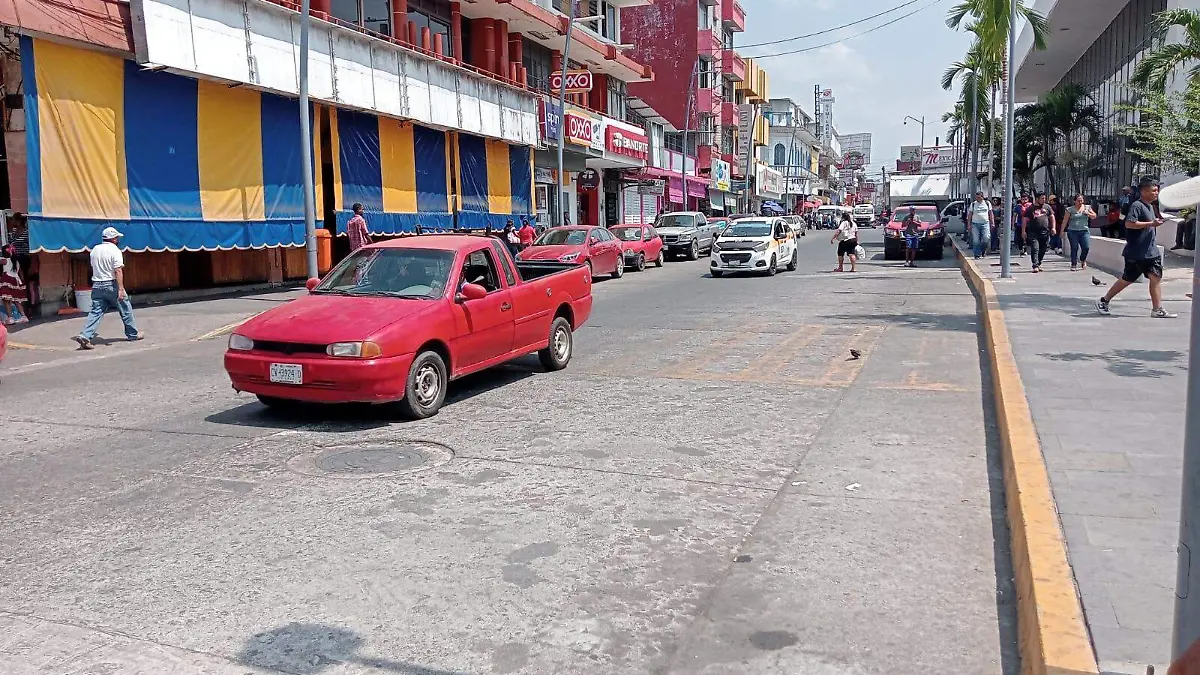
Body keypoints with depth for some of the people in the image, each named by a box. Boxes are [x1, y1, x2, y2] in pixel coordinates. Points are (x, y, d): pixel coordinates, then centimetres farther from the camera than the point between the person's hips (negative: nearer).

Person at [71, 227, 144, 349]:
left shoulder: (95, 250, 9)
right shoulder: (115, 251, -11)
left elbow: (94, 267, 19)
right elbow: (118, 271, -19)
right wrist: (121, 289, -22)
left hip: (97, 285, 6)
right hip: (111, 285, -6)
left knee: (95, 312, 3)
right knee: (125, 309, 10)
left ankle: (85, 336, -10)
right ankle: (133, 334, 20)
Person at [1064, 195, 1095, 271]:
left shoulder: (1087, 207, 10)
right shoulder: (1070, 209, 2)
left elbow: (1094, 216, 15)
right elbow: (1065, 221, 3)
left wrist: (1088, 213, -4)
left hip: (1084, 231, 2)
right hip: (1072, 231, -2)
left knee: (1086, 247, -7)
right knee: (1074, 248, -1)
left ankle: (1082, 260, 23)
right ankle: (1074, 265, 8)